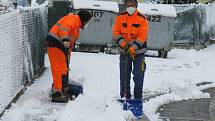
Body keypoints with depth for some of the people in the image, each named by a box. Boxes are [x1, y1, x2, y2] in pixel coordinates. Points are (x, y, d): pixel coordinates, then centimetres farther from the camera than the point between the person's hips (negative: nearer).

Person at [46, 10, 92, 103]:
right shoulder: (73, 18, -1)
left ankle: (63, 92, 27)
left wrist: (67, 63, 24)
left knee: (63, 68, 17)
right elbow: (64, 27, -23)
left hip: (61, 46, 10)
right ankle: (56, 94, -11)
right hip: (55, 43, -10)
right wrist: (65, 40, -38)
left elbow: (70, 46, 27)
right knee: (59, 69, -11)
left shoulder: (76, 28, 27)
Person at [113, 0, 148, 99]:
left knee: (138, 77, -1)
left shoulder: (142, 19, -10)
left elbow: (142, 36, -15)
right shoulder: (120, 17, -1)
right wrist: (122, 43, -17)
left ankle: (138, 99, 7)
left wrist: (133, 47, -24)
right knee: (124, 76, 8)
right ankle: (124, 97, 19)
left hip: (138, 52, -3)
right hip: (124, 51, 3)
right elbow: (116, 32, -1)